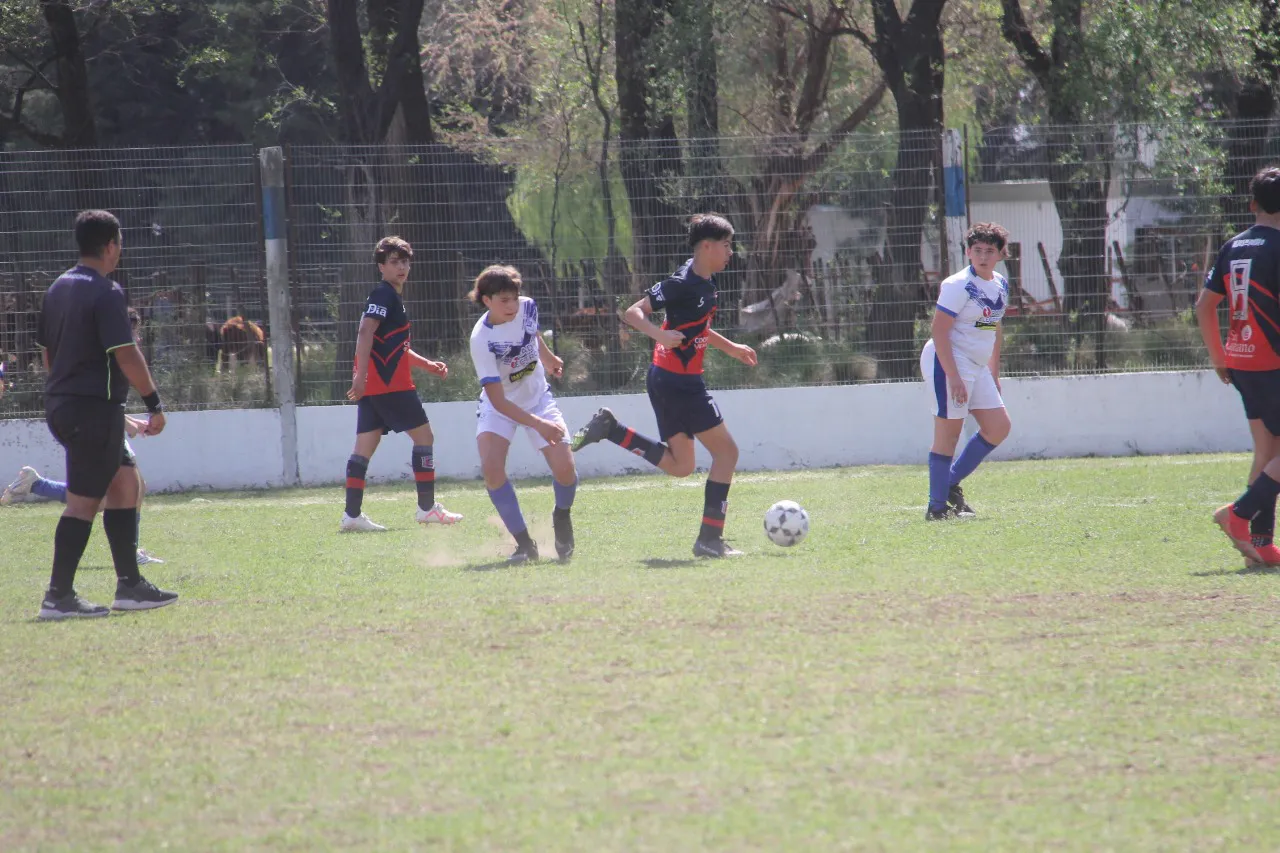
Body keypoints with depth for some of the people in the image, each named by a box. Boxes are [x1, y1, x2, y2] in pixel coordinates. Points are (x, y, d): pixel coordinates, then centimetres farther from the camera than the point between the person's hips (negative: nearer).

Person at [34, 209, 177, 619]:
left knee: (124, 482, 14)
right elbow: (127, 356, -19)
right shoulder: (105, 293, -14)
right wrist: (154, 404, -12)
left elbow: (48, 351, 20)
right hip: (95, 408, -9)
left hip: (61, 404, 9)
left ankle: (130, 585, 13)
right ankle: (58, 596, -5)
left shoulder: (58, 288, 13)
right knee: (84, 501, -6)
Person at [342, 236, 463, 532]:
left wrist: (428, 364, 24)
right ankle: (427, 508, 3)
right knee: (424, 436, 0)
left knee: (364, 448, 2)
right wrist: (361, 375, -29)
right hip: (390, 384, -9)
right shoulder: (383, 294, -8)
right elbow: (365, 332, -21)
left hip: (372, 386, 9)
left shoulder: (391, 297, 23)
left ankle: (352, 515, -4)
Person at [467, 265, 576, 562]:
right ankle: (524, 543, -14)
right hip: (500, 407, -3)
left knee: (565, 468, -14)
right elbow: (498, 401, -30)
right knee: (491, 468, -27)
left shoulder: (527, 307, -15)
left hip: (537, 397, 3)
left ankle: (562, 518, 21)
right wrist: (538, 425, -38)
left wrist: (548, 357, 30)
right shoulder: (481, 339, -29)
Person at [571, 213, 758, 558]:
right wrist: (658, 334, -35)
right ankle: (710, 539, -3)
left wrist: (731, 348, 30)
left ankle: (610, 429, 11)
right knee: (726, 451, -5)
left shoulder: (705, 282, 12)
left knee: (680, 466, 13)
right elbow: (633, 313, -18)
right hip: (679, 382, -10)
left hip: (666, 381, 10)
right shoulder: (682, 283, -16)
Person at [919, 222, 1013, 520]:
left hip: (978, 367, 9)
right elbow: (938, 330, -20)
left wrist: (994, 373, 20)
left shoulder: (1001, 285, 10)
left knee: (998, 428, 7)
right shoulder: (958, 285, -16)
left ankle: (951, 483, 17)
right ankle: (937, 507, 0)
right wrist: (954, 378, -24)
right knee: (948, 433, -7)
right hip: (948, 362, -9)